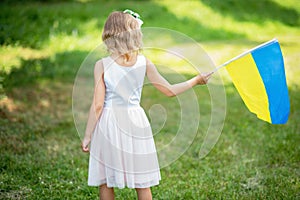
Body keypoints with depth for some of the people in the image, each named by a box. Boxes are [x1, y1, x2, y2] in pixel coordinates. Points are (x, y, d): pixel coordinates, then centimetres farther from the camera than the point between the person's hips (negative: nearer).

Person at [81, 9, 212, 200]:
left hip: (108, 123, -1)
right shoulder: (144, 63, -5)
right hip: (135, 122, 2)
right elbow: (170, 91, 2)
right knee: (142, 183, 14)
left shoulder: (102, 65, -9)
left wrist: (87, 136, -1)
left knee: (105, 183, 12)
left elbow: (97, 105, -10)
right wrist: (196, 80, 16)